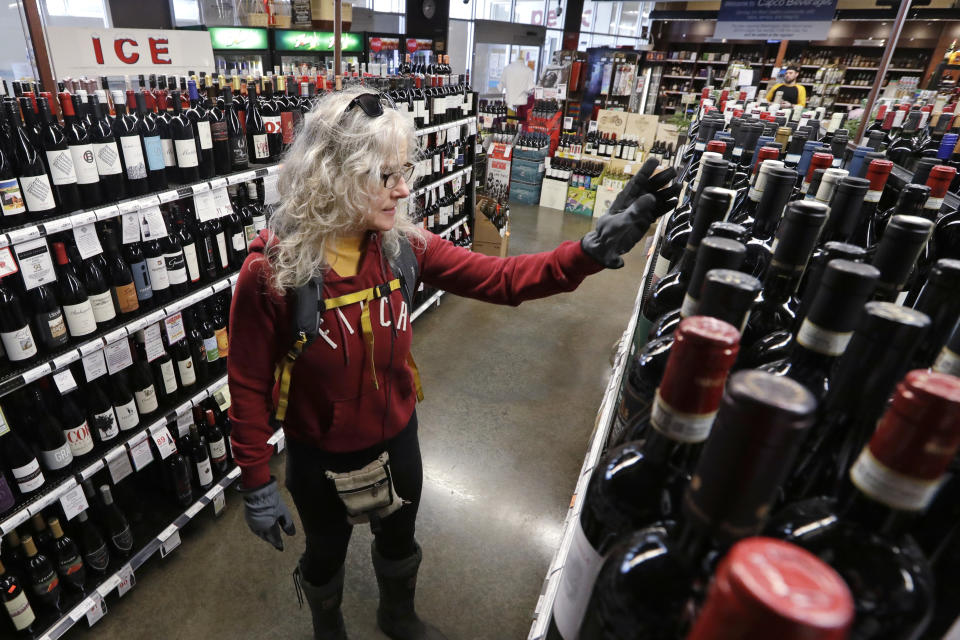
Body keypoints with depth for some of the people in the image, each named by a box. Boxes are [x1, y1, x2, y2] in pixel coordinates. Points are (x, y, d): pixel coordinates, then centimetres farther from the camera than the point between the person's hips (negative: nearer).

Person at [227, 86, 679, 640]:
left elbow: (499, 279, -17)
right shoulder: (272, 271, -26)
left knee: (400, 538, 29)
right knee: (327, 554, 26)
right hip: (320, 455, -3)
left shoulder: (404, 244, -15)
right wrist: (257, 485, -9)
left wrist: (593, 249, -29)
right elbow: (249, 386, -16)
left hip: (397, 435, 4)